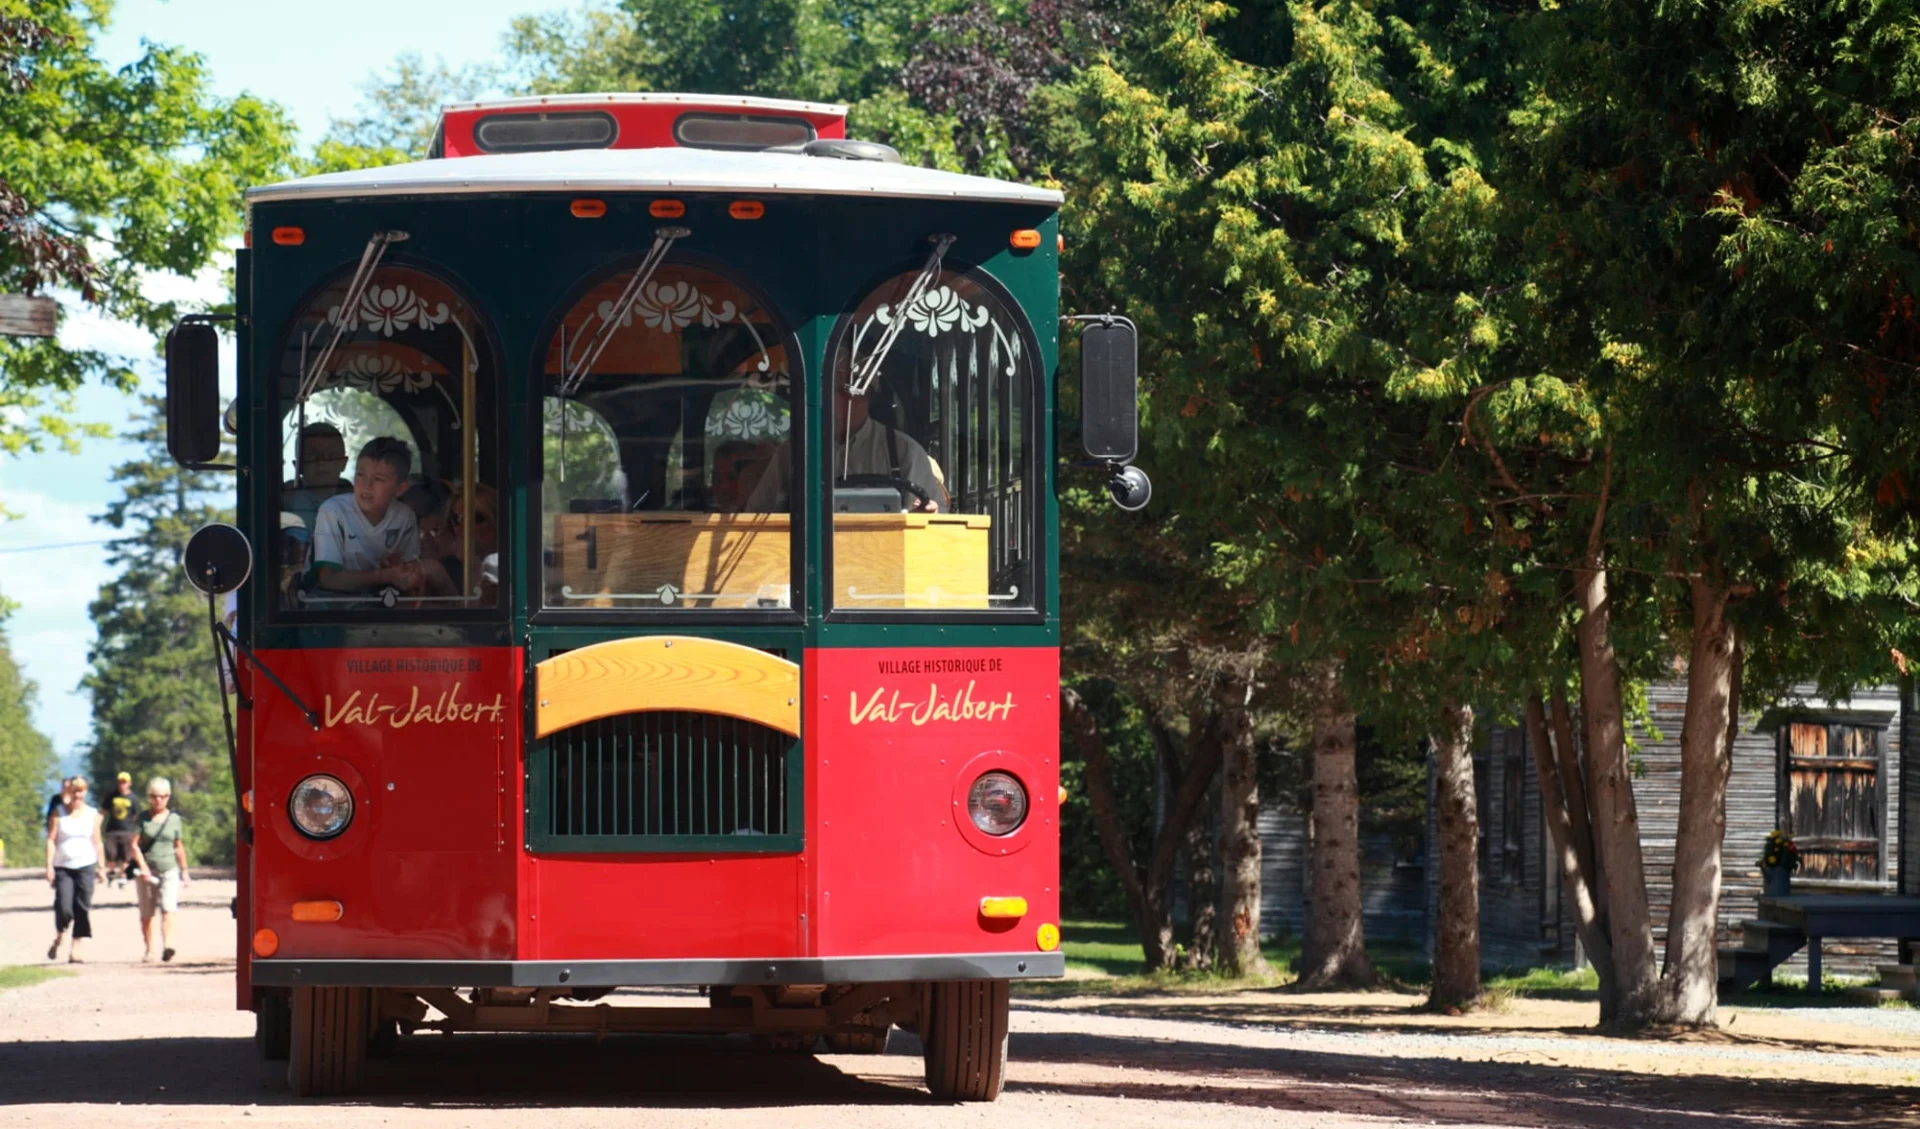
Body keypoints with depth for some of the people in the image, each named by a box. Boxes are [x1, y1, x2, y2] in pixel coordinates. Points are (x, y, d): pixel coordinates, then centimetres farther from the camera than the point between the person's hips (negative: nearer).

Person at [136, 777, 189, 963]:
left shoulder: (174, 819, 7)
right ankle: (149, 950, 18)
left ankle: (167, 946, -28)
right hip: (148, 871, 1)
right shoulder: (143, 819, 4)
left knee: (168, 910, -17)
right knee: (146, 914, 6)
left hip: (169, 871, -1)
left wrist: (184, 871, 15)